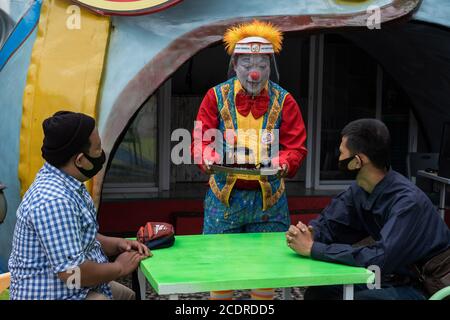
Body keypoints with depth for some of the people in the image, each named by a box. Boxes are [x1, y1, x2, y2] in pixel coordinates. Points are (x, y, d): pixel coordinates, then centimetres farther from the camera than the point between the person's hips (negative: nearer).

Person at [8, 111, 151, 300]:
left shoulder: (65, 184, 4)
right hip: (55, 295, -10)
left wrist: (117, 244, 1)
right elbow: (72, 272, -30)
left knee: (128, 295, 24)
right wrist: (120, 268, -15)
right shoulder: (54, 201, -28)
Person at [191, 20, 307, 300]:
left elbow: (296, 147, -3)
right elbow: (201, 141, -2)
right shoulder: (217, 96, 1)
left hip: (269, 196, 1)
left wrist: (283, 164, -24)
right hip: (225, 195, 0)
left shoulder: (283, 100, 2)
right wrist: (210, 158, -25)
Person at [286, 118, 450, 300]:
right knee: (317, 292, -3)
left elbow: (380, 259, -35)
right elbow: (327, 224, 4)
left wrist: (313, 248, -30)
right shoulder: (359, 190, -1)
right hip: (393, 277, 7)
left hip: (429, 288, -7)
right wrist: (307, 234, -21)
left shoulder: (407, 201, -27)